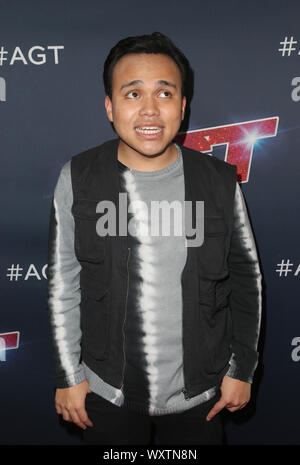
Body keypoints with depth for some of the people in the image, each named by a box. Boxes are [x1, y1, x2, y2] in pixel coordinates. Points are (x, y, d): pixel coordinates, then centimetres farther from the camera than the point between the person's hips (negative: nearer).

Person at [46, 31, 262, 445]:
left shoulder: (221, 182, -10)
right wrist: (67, 376, 0)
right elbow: (63, 285, -3)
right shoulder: (78, 179, -10)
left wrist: (242, 368, 3)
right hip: (107, 391, 0)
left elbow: (246, 278, 1)